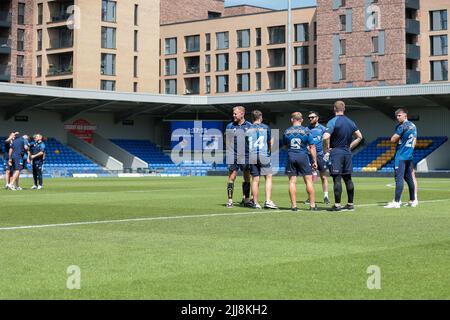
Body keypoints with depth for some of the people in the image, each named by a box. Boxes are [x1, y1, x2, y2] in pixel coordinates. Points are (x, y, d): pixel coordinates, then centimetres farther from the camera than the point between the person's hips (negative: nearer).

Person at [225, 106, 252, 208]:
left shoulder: (249, 126, 6)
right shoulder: (230, 126, 7)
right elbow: (226, 140, 12)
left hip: (246, 156, 1)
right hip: (233, 156, -1)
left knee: (247, 178, 7)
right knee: (232, 178, -3)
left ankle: (246, 199, 17)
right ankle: (230, 200, 2)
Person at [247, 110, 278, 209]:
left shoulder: (248, 129, 9)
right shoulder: (265, 127, 4)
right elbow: (270, 142, 13)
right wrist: (270, 151, 29)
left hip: (251, 156, 3)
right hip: (263, 155, -3)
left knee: (255, 180, 6)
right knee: (268, 177, 4)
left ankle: (255, 203, 9)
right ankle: (268, 201, -6)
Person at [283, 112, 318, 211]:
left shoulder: (287, 131, 5)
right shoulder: (306, 131, -1)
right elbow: (312, 147, -1)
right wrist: (315, 161, 4)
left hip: (291, 157, 2)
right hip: (303, 157, -2)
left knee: (292, 181, 4)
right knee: (308, 180, 5)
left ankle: (294, 205, 2)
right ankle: (312, 204, 5)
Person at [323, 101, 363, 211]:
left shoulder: (333, 121, -10)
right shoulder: (350, 122, 10)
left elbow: (326, 137, -23)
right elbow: (359, 137, 15)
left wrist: (327, 149, -9)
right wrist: (350, 147, 16)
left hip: (336, 152, -6)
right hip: (347, 153, 6)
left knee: (337, 179, -6)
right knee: (348, 179, 11)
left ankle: (337, 205, -7)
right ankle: (350, 204, 15)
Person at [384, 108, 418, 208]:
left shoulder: (402, 127, -13)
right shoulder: (413, 126, 14)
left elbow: (393, 140, -11)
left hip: (401, 156, -9)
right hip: (410, 156, 9)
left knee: (399, 178, -10)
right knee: (409, 178, 13)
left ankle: (397, 202, -13)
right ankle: (413, 200, 16)